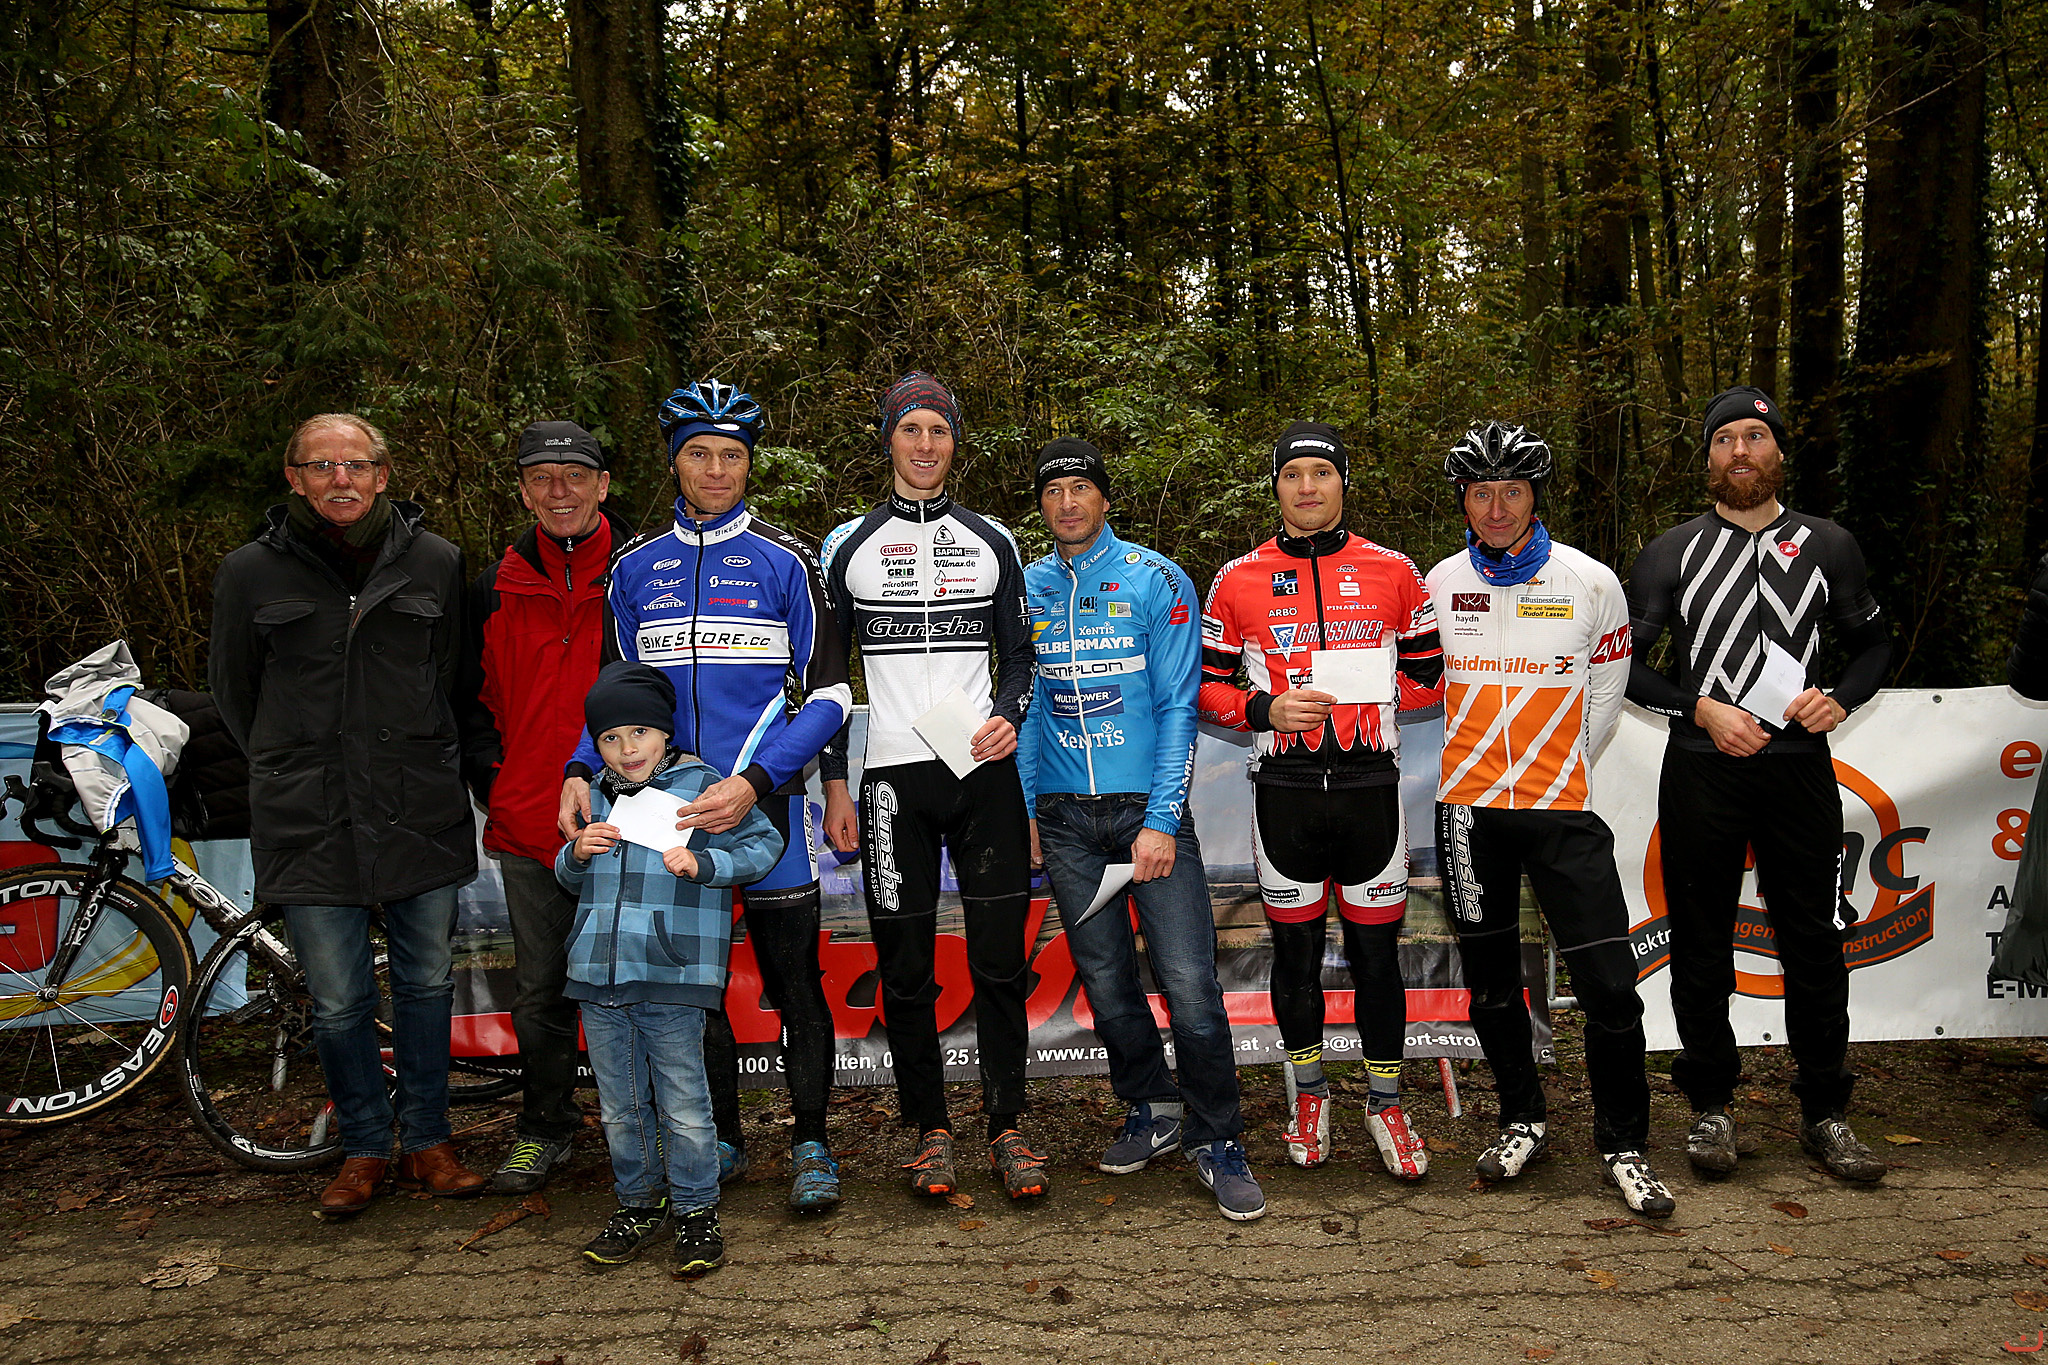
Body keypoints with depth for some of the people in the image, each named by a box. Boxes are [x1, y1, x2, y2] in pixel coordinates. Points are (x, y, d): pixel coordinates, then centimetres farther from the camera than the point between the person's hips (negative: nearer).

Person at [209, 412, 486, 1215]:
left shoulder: (436, 562, 3)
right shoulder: (252, 573, 2)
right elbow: (233, 689, 14)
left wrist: (428, 764, 12)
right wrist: (291, 766, 14)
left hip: (420, 815, 1)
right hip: (308, 822, 0)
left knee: (426, 983, 10)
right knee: (338, 1002, 5)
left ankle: (428, 1140, 26)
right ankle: (365, 1148, 24)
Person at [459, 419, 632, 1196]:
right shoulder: (495, 591, 8)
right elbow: (470, 701, 15)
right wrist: (494, 783, 3)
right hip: (529, 826, 3)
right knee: (540, 990, 13)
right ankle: (544, 1129, 29)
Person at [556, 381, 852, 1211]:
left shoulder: (784, 562, -2)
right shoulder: (635, 570, 9)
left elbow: (829, 693, -6)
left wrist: (753, 783, -19)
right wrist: (582, 773, -4)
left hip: (764, 801, -3)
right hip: (669, 803, 3)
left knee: (794, 982, 3)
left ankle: (810, 1145, 18)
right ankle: (721, 1141, 26)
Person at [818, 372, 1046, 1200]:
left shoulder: (992, 542, 11)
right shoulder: (849, 546, 7)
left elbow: (1018, 656, 14)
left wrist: (1008, 716, -7)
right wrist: (834, 786, 2)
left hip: (985, 772, 1)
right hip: (892, 780, -1)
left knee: (999, 961, 0)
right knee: (906, 968, 3)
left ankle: (1007, 1129, 12)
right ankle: (929, 1131, 16)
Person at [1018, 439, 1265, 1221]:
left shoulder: (1156, 581, -2)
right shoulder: (1027, 590, 9)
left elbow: (1178, 706, -5)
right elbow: (1026, 704, 14)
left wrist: (1160, 821, -12)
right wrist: (1025, 810, 6)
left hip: (1149, 808, -3)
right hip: (1064, 816, 4)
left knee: (1189, 983, -7)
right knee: (1105, 981, 10)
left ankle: (1217, 1139, 9)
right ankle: (1151, 1113, 29)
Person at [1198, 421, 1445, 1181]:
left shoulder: (1392, 573, 5)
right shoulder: (1238, 582, 3)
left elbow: (1431, 672, 12)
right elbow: (1207, 687, 5)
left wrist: (1373, 693, -3)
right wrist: (1267, 711, -11)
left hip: (1369, 785, 0)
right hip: (1284, 793, 0)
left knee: (1376, 952, 6)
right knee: (1295, 952, 10)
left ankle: (1385, 1104, 21)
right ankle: (1308, 1095, 29)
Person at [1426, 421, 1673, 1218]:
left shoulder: (1591, 583, -3)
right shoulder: (1439, 585, 1)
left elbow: (1604, 695, 7)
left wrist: (1560, 775, 10)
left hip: (1563, 808, -2)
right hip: (1468, 808, 2)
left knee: (1610, 985, -6)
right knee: (1490, 979, 13)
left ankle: (1624, 1144, 13)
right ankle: (1523, 1121, 32)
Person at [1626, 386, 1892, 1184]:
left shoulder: (1828, 547, 8)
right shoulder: (1672, 553, 3)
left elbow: (1872, 642, 17)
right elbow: (1624, 662, 3)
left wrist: (1841, 700, -3)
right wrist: (1701, 709, -10)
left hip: (1798, 764, 1)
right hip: (1701, 769, -1)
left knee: (1814, 943, 5)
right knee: (1701, 945, 6)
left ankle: (1824, 1112, 19)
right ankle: (1711, 1106, 19)